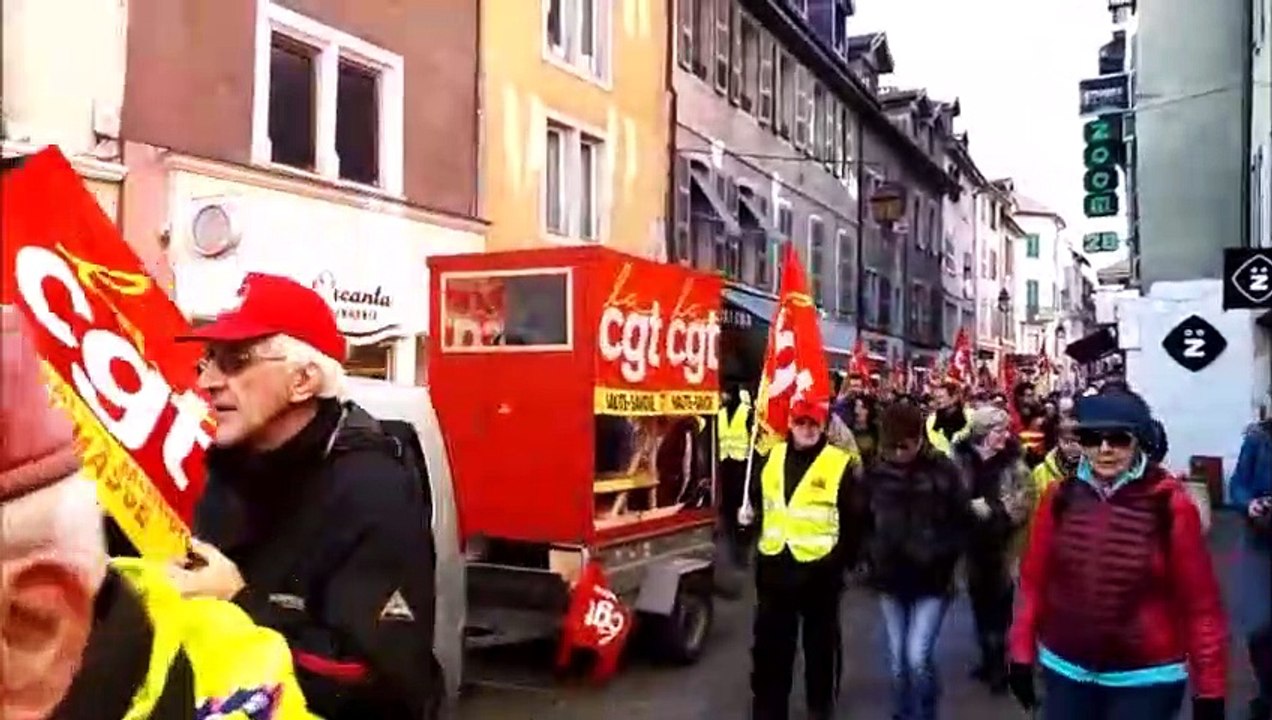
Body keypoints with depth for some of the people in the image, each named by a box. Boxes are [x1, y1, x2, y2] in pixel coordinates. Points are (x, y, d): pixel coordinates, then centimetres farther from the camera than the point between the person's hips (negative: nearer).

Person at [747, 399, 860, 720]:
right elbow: (756, 500, 19)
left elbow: (855, 518, -7)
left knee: (820, 644, 14)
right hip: (774, 566, 4)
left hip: (820, 569, -3)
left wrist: (844, 559, -8)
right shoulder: (771, 457, 5)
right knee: (769, 645, 11)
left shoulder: (841, 464, -8)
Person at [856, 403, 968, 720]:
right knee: (897, 660, 11)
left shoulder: (943, 471, -10)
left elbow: (960, 524, -3)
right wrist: (871, 558, -5)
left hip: (932, 580, -3)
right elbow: (862, 522, 7)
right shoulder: (876, 473, -3)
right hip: (890, 579, 3)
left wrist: (943, 560, -13)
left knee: (918, 657, -9)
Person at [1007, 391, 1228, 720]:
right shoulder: (1059, 497, -5)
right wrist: (1023, 653, 4)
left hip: (1147, 678, -2)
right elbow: (1034, 581, 1)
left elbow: (1200, 602, -9)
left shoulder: (1170, 503, -12)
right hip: (1065, 670, 3)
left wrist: (1210, 688, -6)